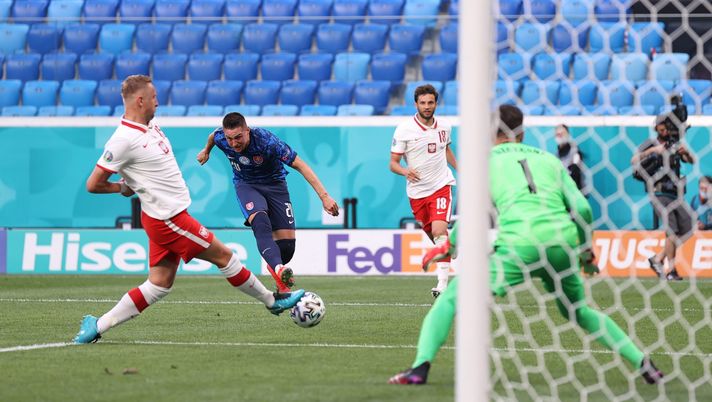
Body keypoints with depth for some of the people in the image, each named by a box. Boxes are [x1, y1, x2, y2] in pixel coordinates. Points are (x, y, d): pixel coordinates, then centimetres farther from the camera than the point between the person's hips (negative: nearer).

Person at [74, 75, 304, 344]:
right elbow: (94, 185, -17)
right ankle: (272, 301, 18)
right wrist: (125, 187, -3)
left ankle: (96, 327, 9)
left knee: (159, 285, 10)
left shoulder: (150, 126, 9)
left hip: (164, 218, 10)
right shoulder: (124, 140, -20)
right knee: (223, 256, 2)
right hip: (168, 219, -10)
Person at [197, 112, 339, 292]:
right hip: (246, 185, 1)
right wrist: (206, 151, 31)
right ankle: (278, 269, -53)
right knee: (260, 222, -33)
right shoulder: (221, 138, -20)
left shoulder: (267, 141, -32)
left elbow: (300, 165, -26)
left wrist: (324, 196, -31)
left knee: (287, 241, -9)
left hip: (274, 183, -1)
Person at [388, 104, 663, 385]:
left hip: (519, 245, -4)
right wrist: (585, 251, 29)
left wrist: (449, 248, 22)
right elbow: (583, 209, 15)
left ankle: (420, 367, -13)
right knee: (579, 313, 29)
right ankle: (643, 364, 22)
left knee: (450, 297, 6)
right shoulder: (549, 159, 24)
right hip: (563, 243, 4)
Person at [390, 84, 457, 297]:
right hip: (417, 191, 0)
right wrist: (405, 171, -28)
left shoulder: (444, 127, 2)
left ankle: (443, 282, -23)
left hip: (441, 186, 0)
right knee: (434, 237, 11)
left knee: (439, 230, -20)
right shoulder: (404, 129, -8)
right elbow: (393, 163, -7)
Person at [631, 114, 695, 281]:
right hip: (659, 194, -6)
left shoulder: (675, 145, 13)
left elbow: (692, 161, 5)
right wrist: (653, 150, -27)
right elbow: (634, 160, -16)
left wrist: (686, 152, -16)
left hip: (675, 195, 6)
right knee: (672, 231, -16)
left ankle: (658, 259, 17)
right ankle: (671, 271, -10)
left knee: (686, 231, 5)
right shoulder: (650, 144, -1)